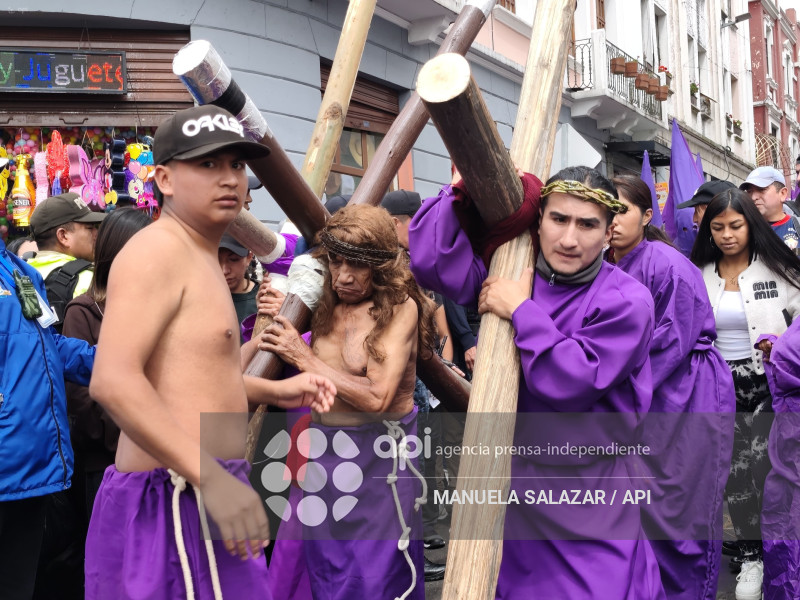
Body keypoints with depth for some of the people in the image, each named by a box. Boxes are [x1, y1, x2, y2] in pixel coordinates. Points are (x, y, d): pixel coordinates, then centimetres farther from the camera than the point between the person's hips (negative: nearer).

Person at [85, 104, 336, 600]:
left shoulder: (199, 257, 18)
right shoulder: (158, 249, -13)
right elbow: (113, 381, -25)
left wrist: (274, 391, 17)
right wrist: (212, 478, -28)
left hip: (198, 487, 10)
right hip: (179, 499, -10)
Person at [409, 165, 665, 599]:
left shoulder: (626, 301, -14)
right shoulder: (515, 271, 1)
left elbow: (569, 382, -23)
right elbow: (433, 262, -8)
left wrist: (522, 311, -21)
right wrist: (464, 189, -13)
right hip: (514, 477, 4)